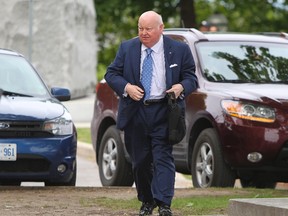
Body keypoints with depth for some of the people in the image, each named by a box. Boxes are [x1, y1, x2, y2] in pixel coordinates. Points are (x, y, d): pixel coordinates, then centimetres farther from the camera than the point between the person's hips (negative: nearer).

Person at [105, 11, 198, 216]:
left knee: (163, 158, -12)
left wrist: (181, 87, -19)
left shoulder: (179, 50, 0)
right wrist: (126, 87, -13)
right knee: (140, 161, 10)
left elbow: (191, 77, 4)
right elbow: (111, 74, 6)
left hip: (164, 114, -3)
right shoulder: (127, 48, 6)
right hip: (135, 113, 3)